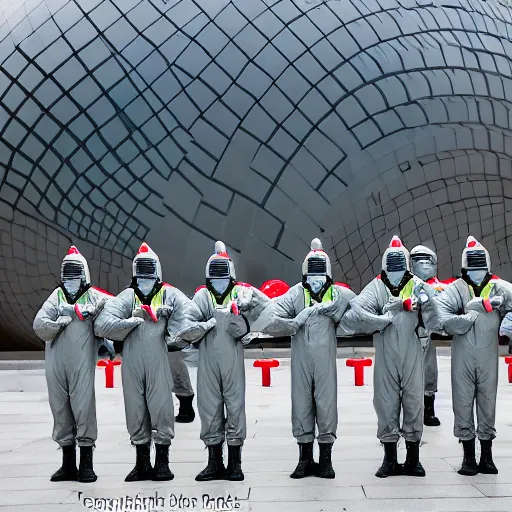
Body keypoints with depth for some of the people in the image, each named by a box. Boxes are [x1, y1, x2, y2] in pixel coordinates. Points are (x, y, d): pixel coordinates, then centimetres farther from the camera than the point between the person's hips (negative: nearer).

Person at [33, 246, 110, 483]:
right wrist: (60, 323, -10)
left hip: (82, 363, -3)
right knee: (60, 409, 9)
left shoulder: (94, 296, 7)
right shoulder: (57, 296, 12)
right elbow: (39, 325, 1)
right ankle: (68, 464, 21)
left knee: (84, 408, -6)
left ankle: (86, 464, 5)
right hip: (55, 363, 4)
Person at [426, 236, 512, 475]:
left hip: (488, 358, 1)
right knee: (463, 404, 5)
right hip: (462, 358, -1)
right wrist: (468, 318, -18)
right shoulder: (456, 289, -3)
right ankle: (468, 457, 18)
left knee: (488, 404, 10)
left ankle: (486, 457, 23)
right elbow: (440, 314, -14)